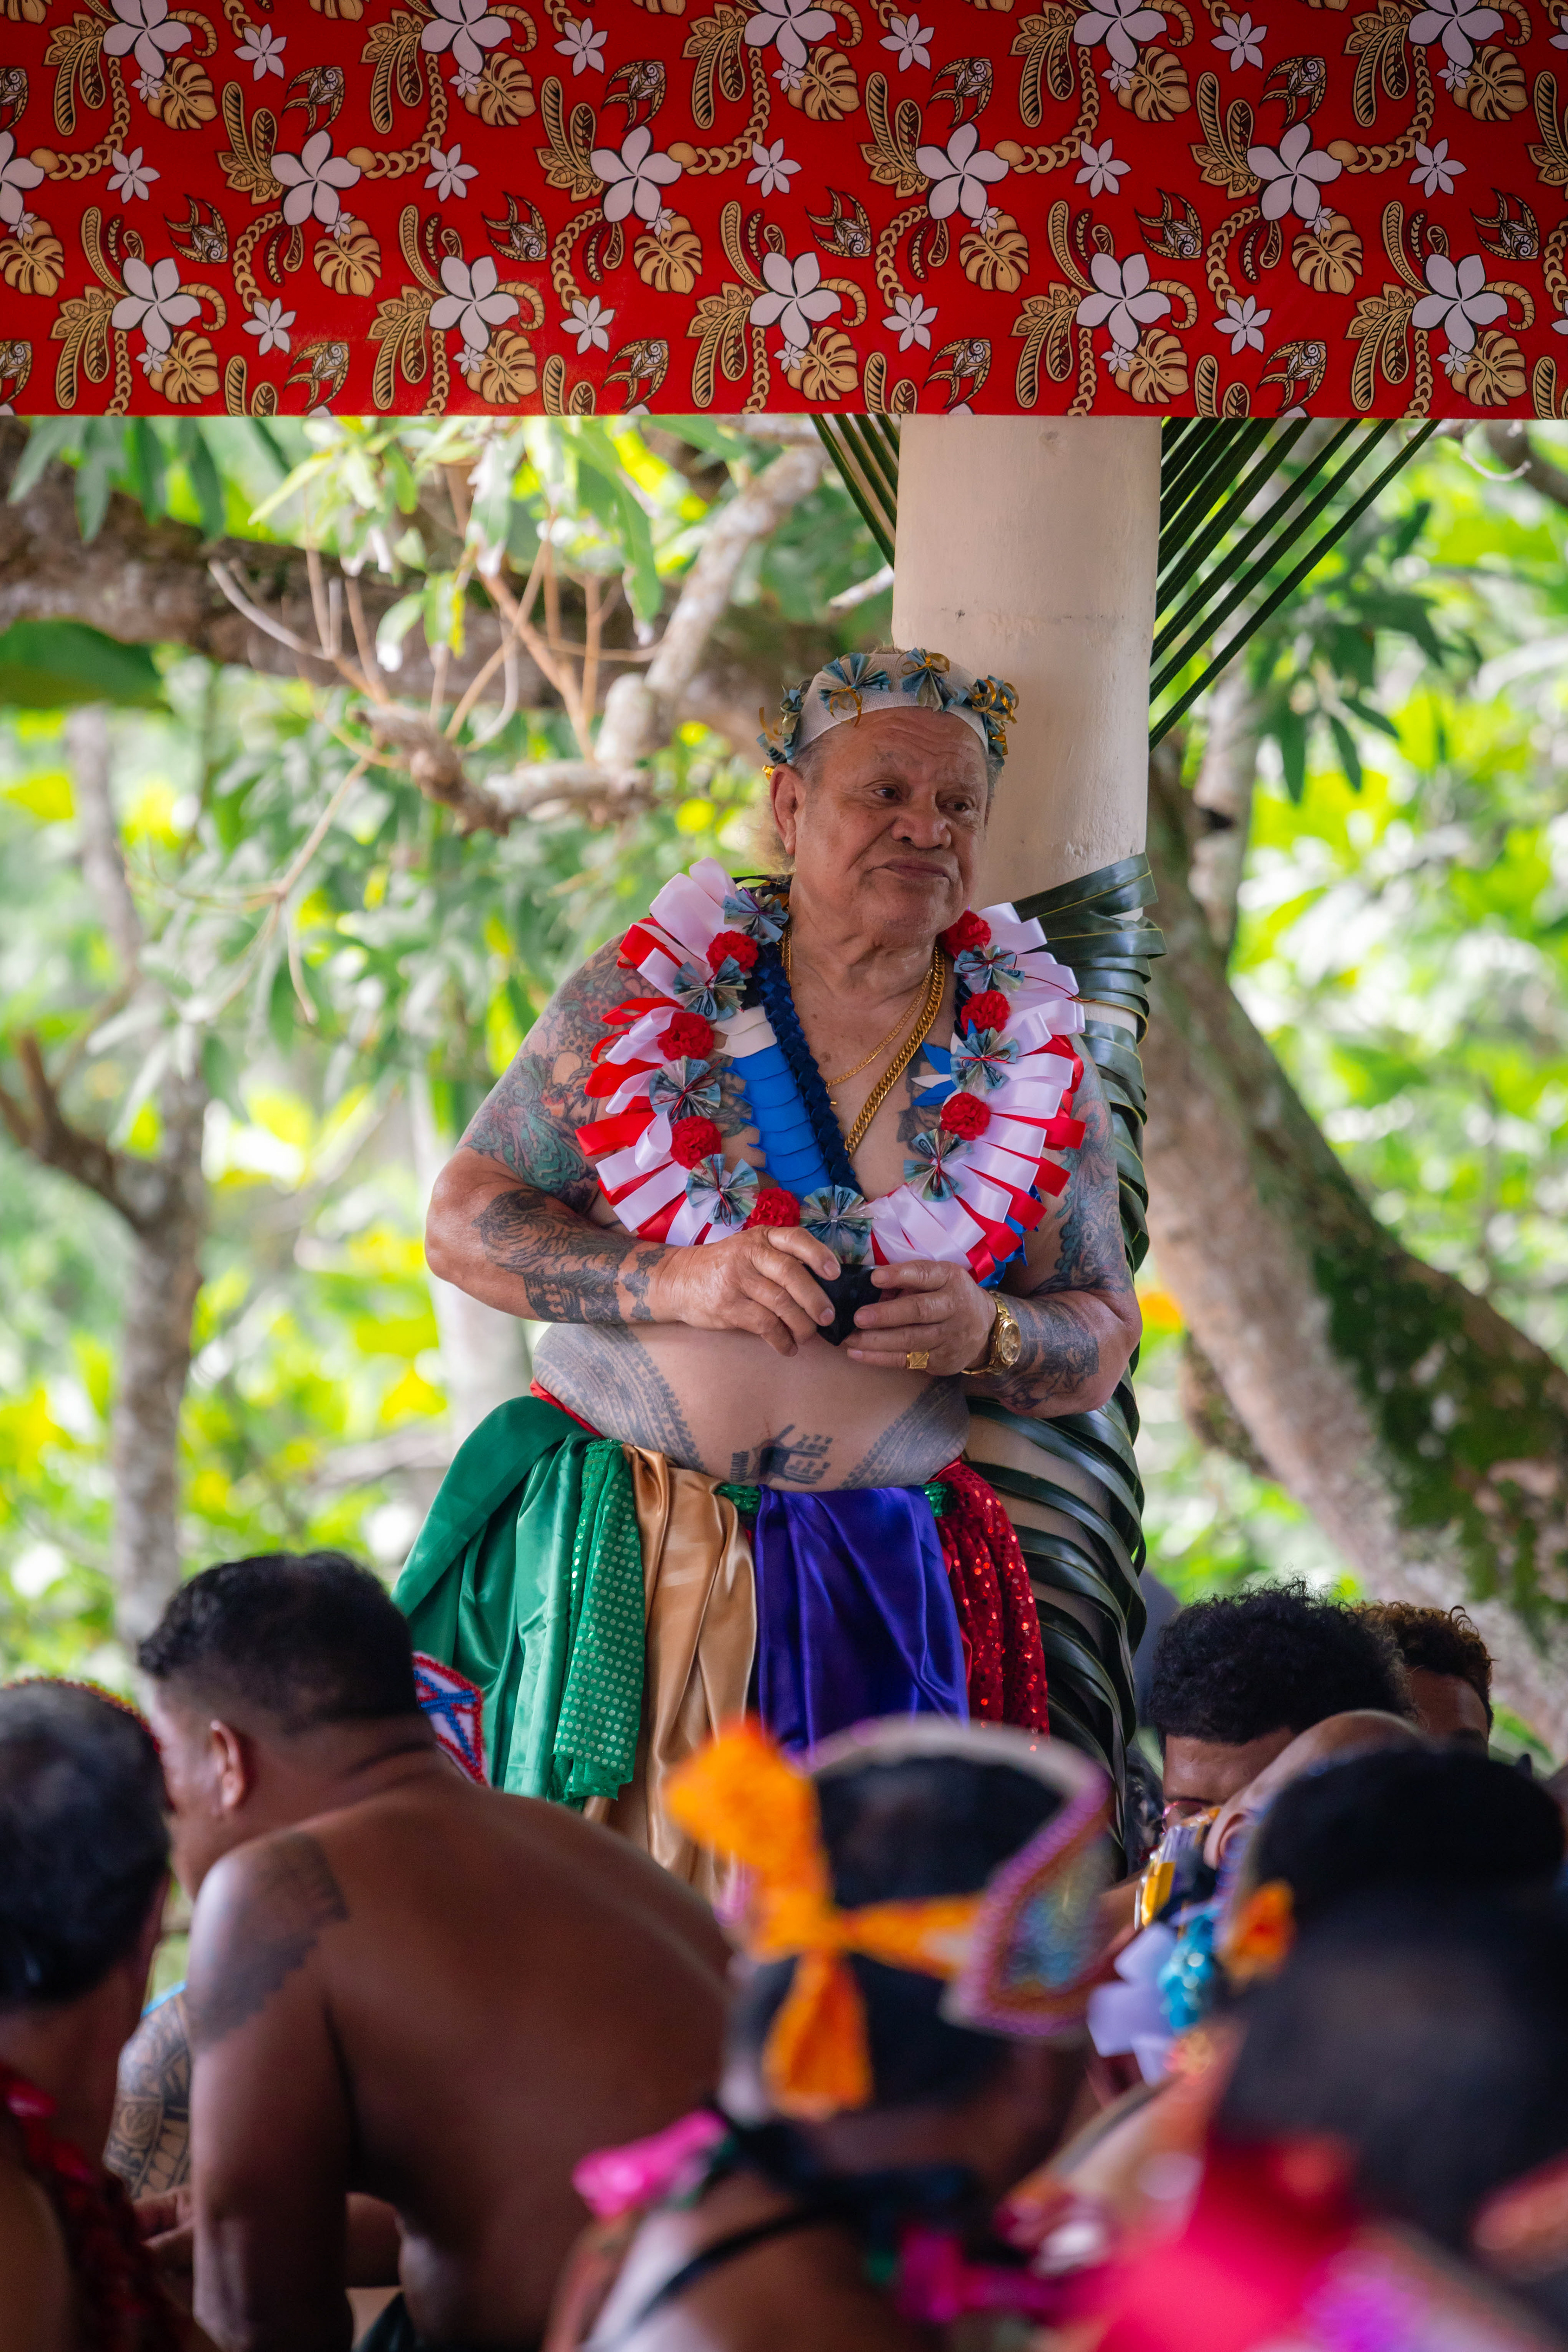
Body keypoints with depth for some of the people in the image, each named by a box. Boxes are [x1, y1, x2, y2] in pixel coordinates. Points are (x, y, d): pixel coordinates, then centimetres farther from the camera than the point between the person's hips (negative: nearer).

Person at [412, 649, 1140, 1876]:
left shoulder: (1034, 1059, 5)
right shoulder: (645, 992, 2)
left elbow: (1103, 1342, 10)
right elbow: (465, 1220, 1)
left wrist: (987, 1335, -12)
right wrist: (681, 1283, -13)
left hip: (868, 1580, 1)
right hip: (614, 1542, 0)